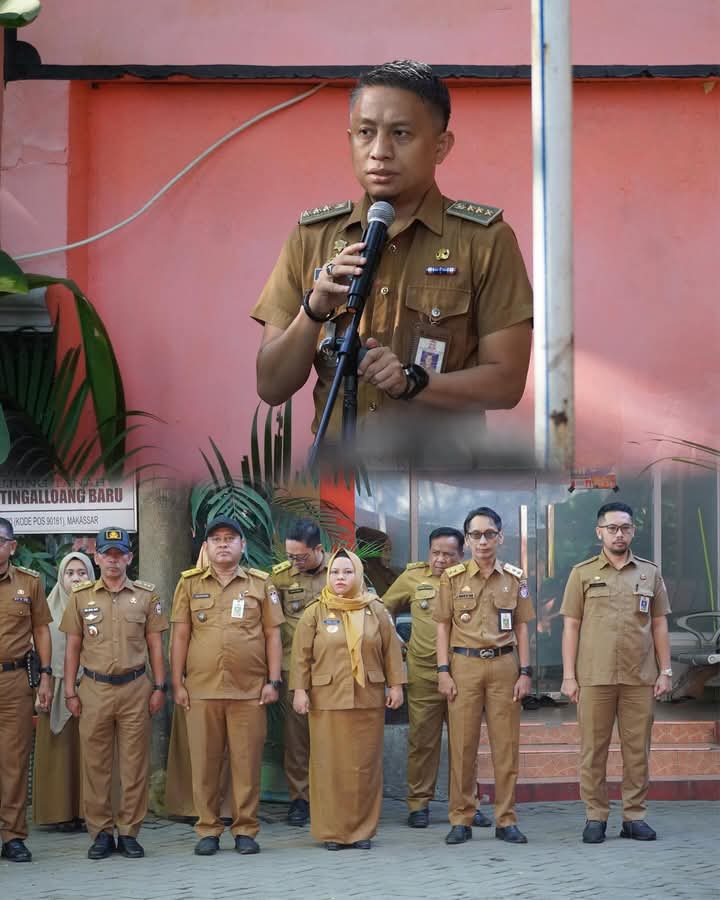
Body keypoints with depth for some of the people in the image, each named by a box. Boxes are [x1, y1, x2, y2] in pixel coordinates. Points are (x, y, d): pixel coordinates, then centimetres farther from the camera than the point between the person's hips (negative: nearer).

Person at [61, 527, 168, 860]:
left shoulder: (146, 595, 6)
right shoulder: (81, 596, 6)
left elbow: (155, 645, 7)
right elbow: (72, 646, 7)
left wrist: (159, 686, 2)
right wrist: (70, 691, 2)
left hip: (135, 687, 0)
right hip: (94, 689, 0)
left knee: (135, 764, 2)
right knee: (95, 763, 2)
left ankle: (129, 832, 9)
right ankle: (100, 832, 10)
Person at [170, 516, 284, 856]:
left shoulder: (261, 584, 7)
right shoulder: (190, 583, 8)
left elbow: (272, 634, 7)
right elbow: (180, 635, 8)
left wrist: (273, 681, 0)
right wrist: (177, 683, 2)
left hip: (249, 691, -1)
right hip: (201, 689, 1)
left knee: (247, 762, 1)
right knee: (204, 762, 3)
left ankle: (246, 830, 9)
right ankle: (208, 830, 11)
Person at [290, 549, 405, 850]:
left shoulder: (376, 611, 8)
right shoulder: (314, 613, 4)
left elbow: (391, 651, 9)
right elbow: (301, 656, 3)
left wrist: (395, 685, 4)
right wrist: (300, 690, -4)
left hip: (369, 700, 1)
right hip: (327, 701, -1)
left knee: (365, 766, 3)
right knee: (330, 766, -1)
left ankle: (362, 830, 11)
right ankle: (332, 831, 6)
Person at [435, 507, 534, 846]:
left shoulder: (515, 579, 8)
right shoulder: (452, 578, 4)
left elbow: (521, 627, 9)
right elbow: (443, 627, 4)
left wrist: (525, 672, 2)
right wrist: (443, 671, -4)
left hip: (504, 665, 1)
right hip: (464, 665, -1)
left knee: (506, 744, 2)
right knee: (462, 744, 0)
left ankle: (506, 820, 8)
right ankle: (460, 819, 7)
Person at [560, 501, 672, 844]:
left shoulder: (650, 572, 10)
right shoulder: (582, 573, 5)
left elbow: (659, 624, 11)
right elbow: (571, 626, 3)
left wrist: (665, 671, 5)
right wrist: (568, 676, -3)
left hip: (640, 677, 2)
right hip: (594, 677, -1)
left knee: (637, 749, 4)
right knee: (593, 748, 1)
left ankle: (635, 816, 11)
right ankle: (595, 817, 8)